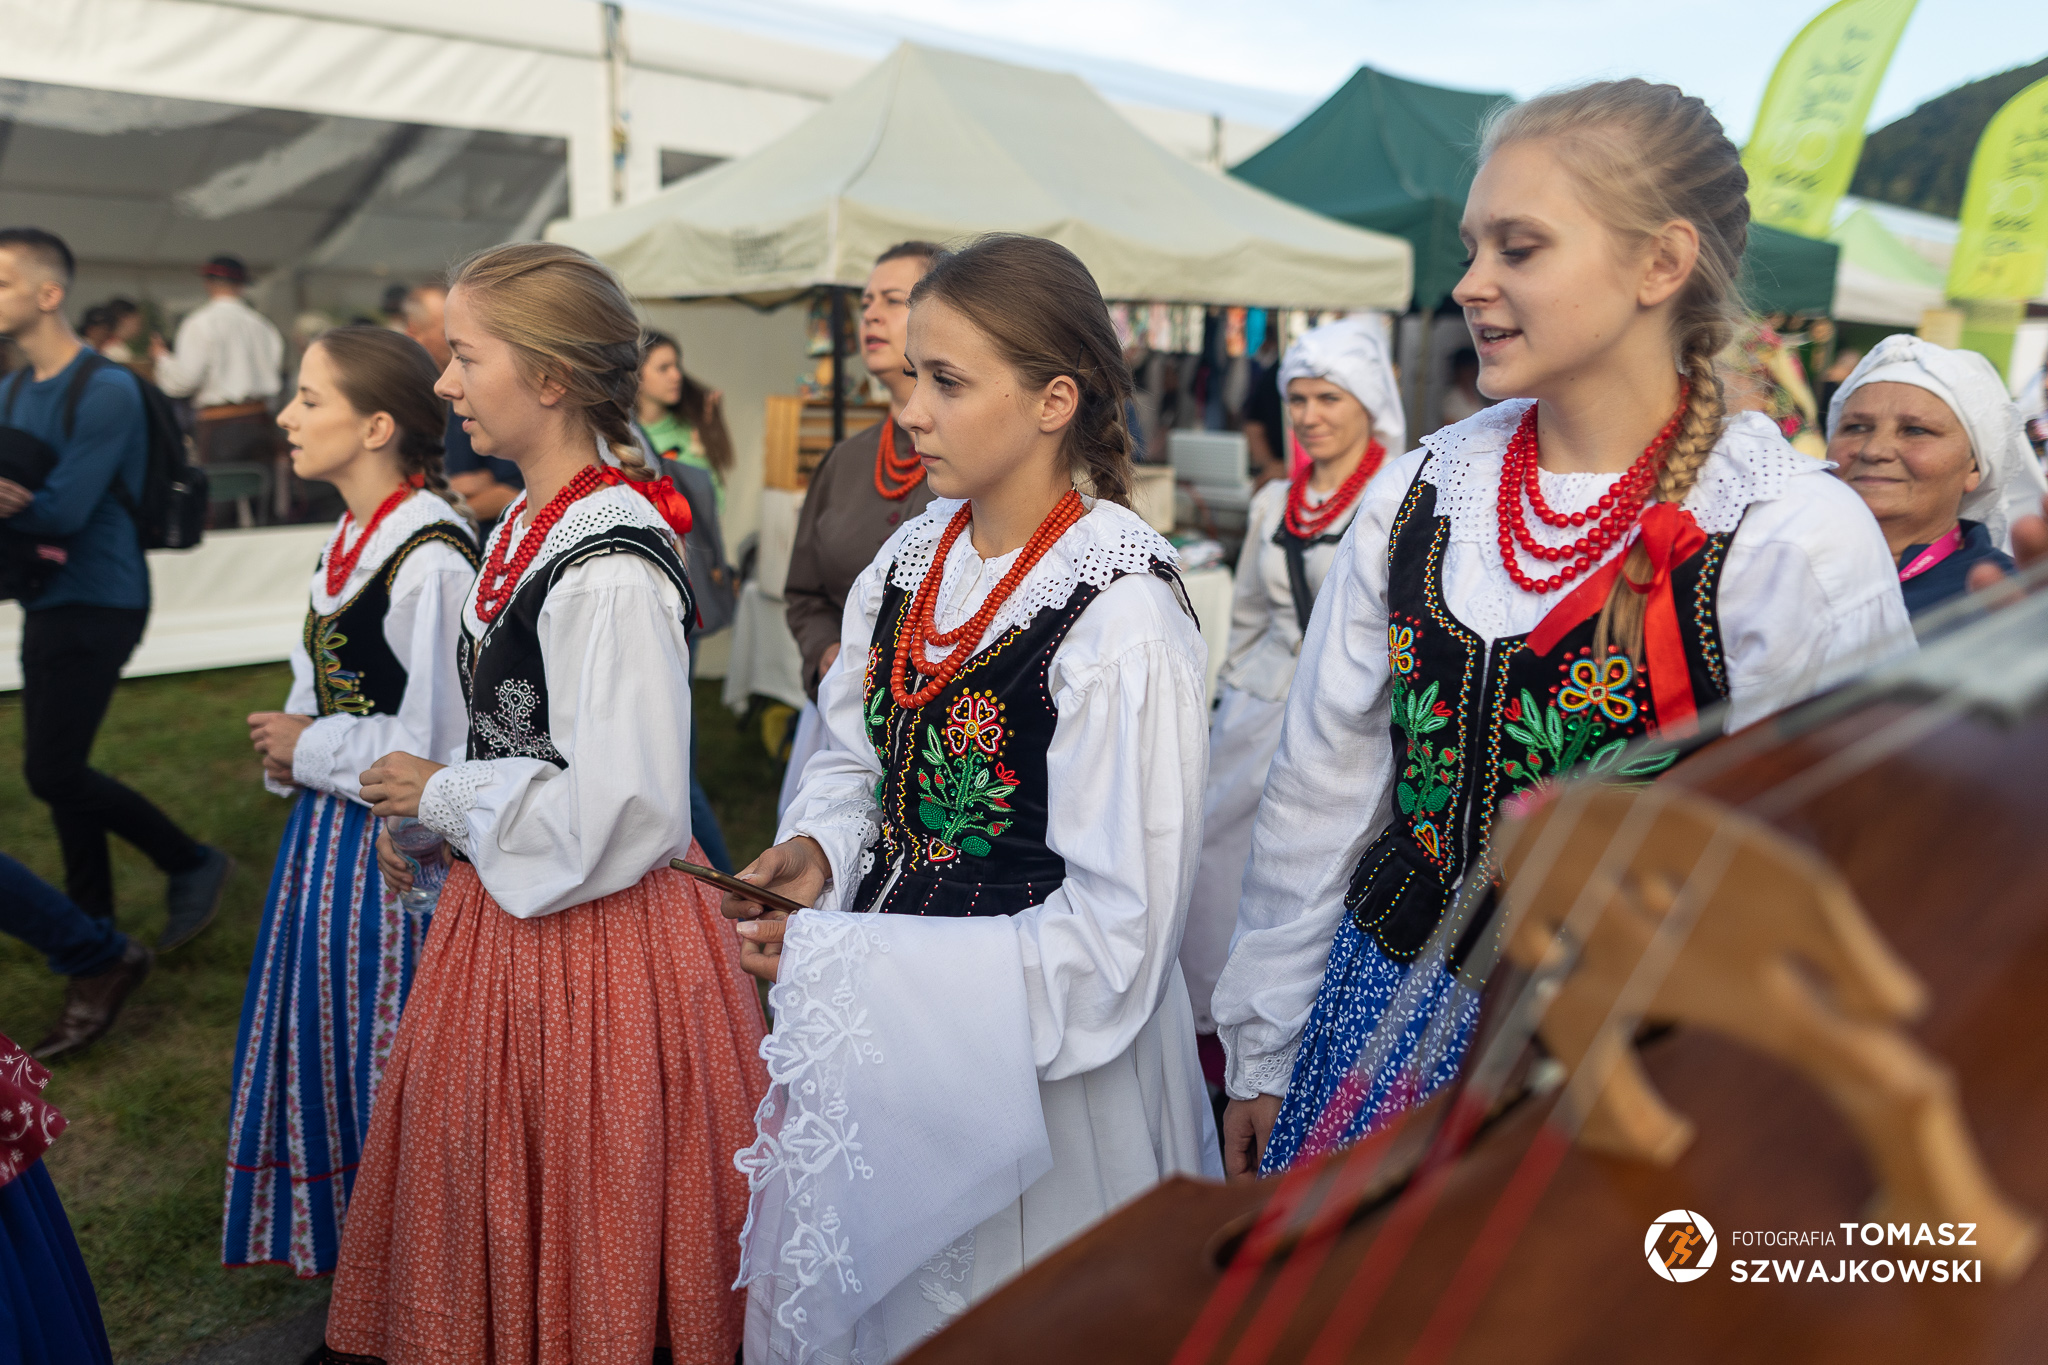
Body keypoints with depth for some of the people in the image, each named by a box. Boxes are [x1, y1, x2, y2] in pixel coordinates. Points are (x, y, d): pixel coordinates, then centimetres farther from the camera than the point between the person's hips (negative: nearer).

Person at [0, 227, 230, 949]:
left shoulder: (106, 391, -15)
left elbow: (65, 509, -22)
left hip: (98, 604, -8)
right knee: (58, 769, 12)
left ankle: (192, 864, 9)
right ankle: (93, 921, 25)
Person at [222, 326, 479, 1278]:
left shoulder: (428, 560, -22)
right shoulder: (350, 541, 8)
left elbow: (437, 743, -23)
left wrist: (310, 748, -12)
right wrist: (288, 746, 2)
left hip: (392, 846, -9)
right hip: (332, 828, 9)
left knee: (387, 1048, 4)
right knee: (327, 1036, 20)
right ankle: (346, 1241, 40)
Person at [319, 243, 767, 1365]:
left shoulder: (611, 569, -25)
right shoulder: (529, 528, 5)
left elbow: (618, 810, -29)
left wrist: (442, 798, -16)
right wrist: (436, 821, 12)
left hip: (593, 937, -9)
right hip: (506, 914, 9)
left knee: (585, 1258, 11)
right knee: (496, 1223, 25)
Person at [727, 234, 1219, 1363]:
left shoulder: (1118, 614, -22)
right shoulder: (912, 559, 0)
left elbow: (1113, 928, -22)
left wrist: (836, 956, -21)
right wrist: (818, 849, -8)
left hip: (1036, 1069, -7)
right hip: (874, 1037, 7)